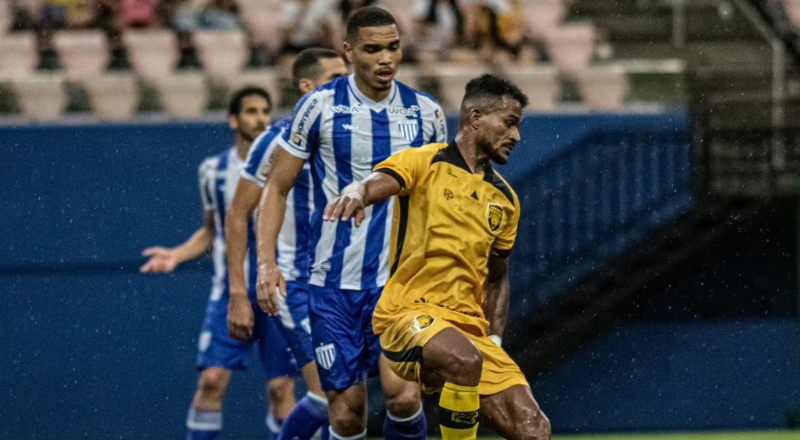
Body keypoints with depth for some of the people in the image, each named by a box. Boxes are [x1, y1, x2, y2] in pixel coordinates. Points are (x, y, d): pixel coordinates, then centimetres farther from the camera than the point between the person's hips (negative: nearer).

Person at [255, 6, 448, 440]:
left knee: (403, 393, -18)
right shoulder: (319, 106, -4)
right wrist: (266, 260, -10)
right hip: (334, 284, -1)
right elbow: (277, 187, 2)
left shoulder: (426, 113, 3)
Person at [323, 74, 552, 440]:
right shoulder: (425, 163, 0)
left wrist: (494, 339, 15)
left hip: (470, 326, 6)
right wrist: (356, 193, -45)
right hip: (410, 313, -6)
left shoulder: (504, 199, 18)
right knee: (465, 360, -39)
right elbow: (377, 183, -20)